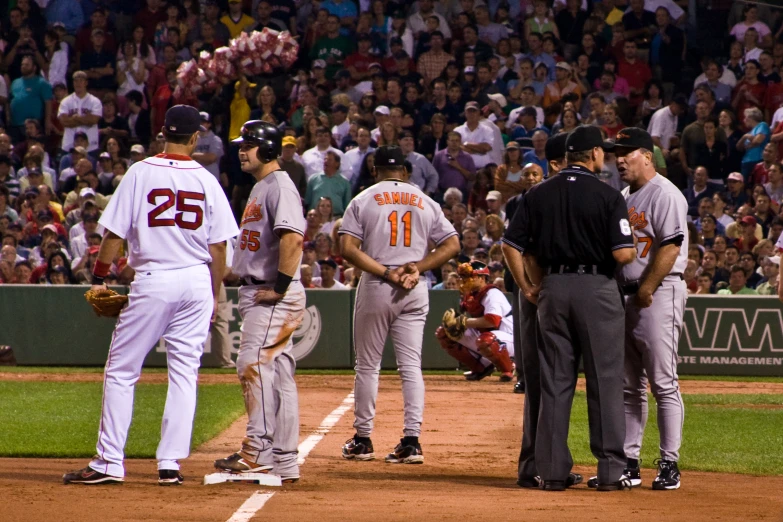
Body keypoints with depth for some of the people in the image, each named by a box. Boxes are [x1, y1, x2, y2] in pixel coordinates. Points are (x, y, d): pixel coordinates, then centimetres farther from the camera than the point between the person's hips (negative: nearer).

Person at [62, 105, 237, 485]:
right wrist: (214, 296, 15)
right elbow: (218, 246, 5)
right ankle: (170, 463, 4)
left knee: (121, 371, 3)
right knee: (184, 374, 8)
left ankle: (109, 462, -1)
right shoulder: (207, 181, 4)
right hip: (197, 282, 3)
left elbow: (115, 233, -5)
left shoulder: (141, 173, -4)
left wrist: (99, 279, 5)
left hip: (152, 282, -3)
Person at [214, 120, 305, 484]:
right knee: (277, 373, 10)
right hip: (256, 292, 10)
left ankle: (258, 452, -14)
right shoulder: (260, 188, 20)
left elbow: (293, 237, -25)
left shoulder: (279, 186, -12)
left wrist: (280, 287, -24)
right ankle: (283, 461, 13)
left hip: (273, 296, -10)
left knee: (254, 366, -14)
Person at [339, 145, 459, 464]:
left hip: (374, 286, -2)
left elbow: (347, 247, -10)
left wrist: (384, 272, -13)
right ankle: (412, 441, -6)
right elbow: (452, 244, 3)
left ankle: (362, 440, 10)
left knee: (367, 365, 7)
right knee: (411, 366, 2)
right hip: (415, 293, 2)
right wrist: (417, 268, -5)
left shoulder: (363, 201, 1)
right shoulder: (426, 203, 9)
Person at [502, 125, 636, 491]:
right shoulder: (608, 196, -7)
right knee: (605, 382, 2)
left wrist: (528, 288, 11)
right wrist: (633, 250, 11)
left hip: (553, 287, 4)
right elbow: (623, 254, -12)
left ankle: (553, 471, 7)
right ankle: (610, 471, 2)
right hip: (597, 288, -4)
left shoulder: (539, 195, 5)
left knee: (554, 382, 7)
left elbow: (511, 245, 3)